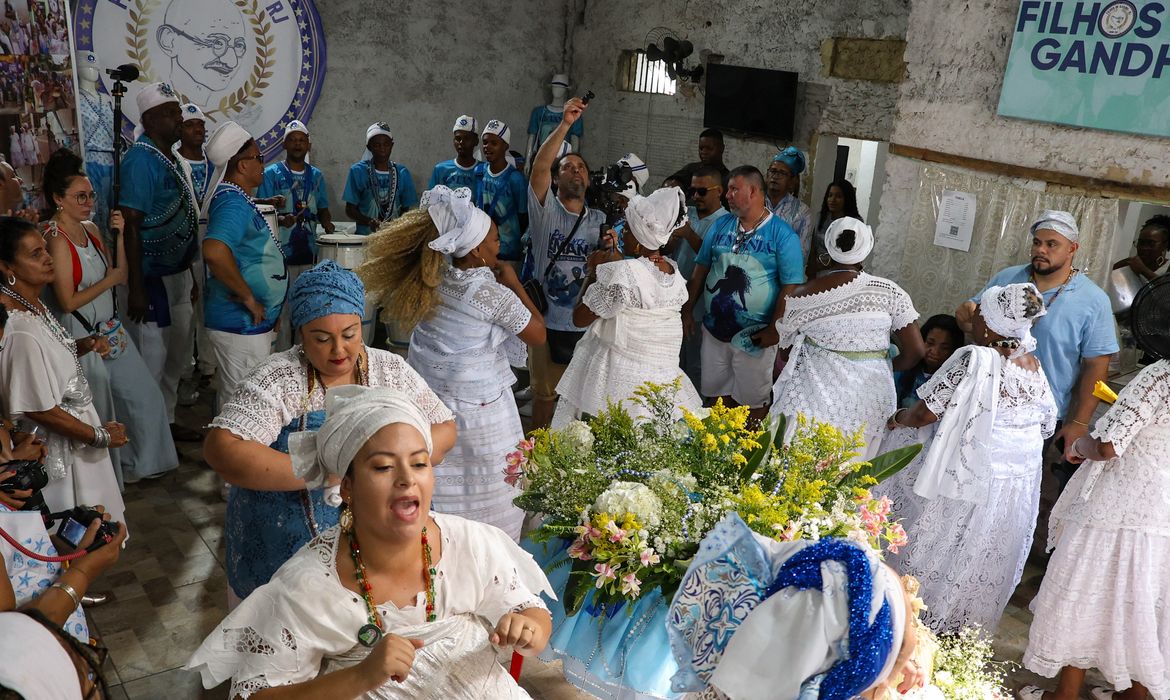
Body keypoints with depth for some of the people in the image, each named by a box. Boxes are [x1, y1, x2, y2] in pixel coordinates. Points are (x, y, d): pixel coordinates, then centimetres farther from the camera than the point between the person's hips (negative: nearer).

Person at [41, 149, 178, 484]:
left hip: (111, 330, 8)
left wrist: (118, 236, -5)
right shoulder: (57, 239, -18)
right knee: (99, 413, 7)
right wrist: (108, 281, -12)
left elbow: (120, 275, 6)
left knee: (145, 396, 15)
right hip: (83, 338, -8)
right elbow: (67, 302, -20)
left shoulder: (90, 228, 5)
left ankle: (141, 462, 33)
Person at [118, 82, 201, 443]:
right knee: (151, 360, 0)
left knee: (177, 357, 19)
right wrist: (136, 289, -23)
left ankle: (166, 422, 33)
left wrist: (189, 276, 18)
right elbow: (131, 226, -21)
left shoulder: (169, 156, 10)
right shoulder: (141, 159, -17)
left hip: (176, 273, 9)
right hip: (152, 277, -9)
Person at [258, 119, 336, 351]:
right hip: (281, 252, -4)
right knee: (282, 309, -3)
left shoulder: (316, 175, 12)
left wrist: (327, 223, -4)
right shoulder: (272, 173, -1)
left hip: (309, 251, 4)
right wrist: (280, 219, -25)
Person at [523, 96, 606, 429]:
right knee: (545, 394, 9)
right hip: (548, 321, -2)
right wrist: (565, 124, -27)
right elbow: (539, 166, -18)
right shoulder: (545, 209, -2)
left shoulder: (600, 220, 8)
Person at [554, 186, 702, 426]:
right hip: (661, 378, 7)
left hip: (617, 380, -7)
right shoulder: (675, 272, 3)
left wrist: (594, 271, 1)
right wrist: (618, 262, 17)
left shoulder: (621, 273, -18)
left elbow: (579, 318, -8)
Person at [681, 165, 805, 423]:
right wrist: (687, 311, 5)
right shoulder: (720, 226, 5)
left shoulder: (782, 235, -10)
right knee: (718, 394, 16)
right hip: (714, 331, 5)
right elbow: (701, 269, 10)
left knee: (753, 401, 7)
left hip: (755, 338, -5)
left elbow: (791, 286, -13)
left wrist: (774, 330, -16)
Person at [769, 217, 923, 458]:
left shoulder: (802, 296, -5)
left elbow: (786, 352, 6)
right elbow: (916, 351, -3)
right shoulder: (889, 292, -5)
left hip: (814, 396, -1)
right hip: (869, 402, 1)